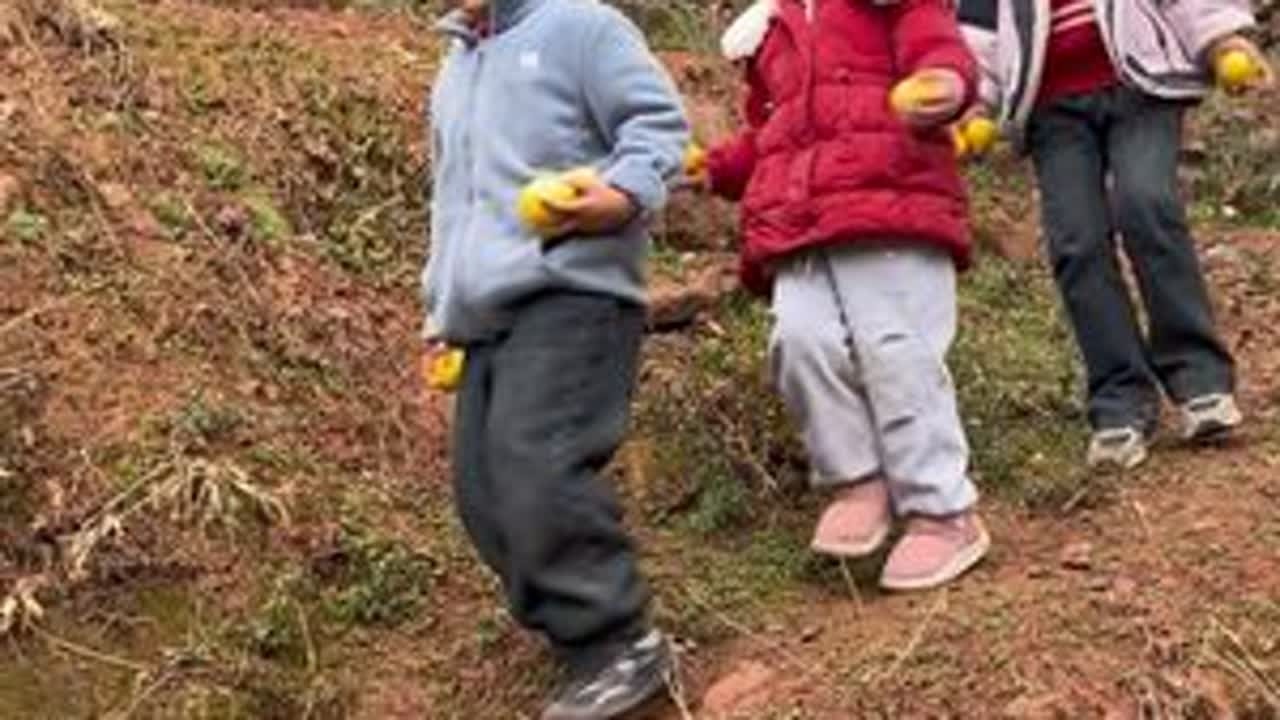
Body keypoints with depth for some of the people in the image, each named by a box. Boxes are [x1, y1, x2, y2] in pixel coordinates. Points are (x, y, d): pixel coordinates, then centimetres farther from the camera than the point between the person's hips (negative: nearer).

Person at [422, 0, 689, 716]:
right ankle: (586, 643, 9)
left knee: (536, 468, -22)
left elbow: (660, 119, -6)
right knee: (484, 488, 1)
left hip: (570, 295, -9)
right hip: (489, 310, 9)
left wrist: (626, 190, -26)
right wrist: (442, 308, 30)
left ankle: (624, 645, -12)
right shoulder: (456, 72, 29)